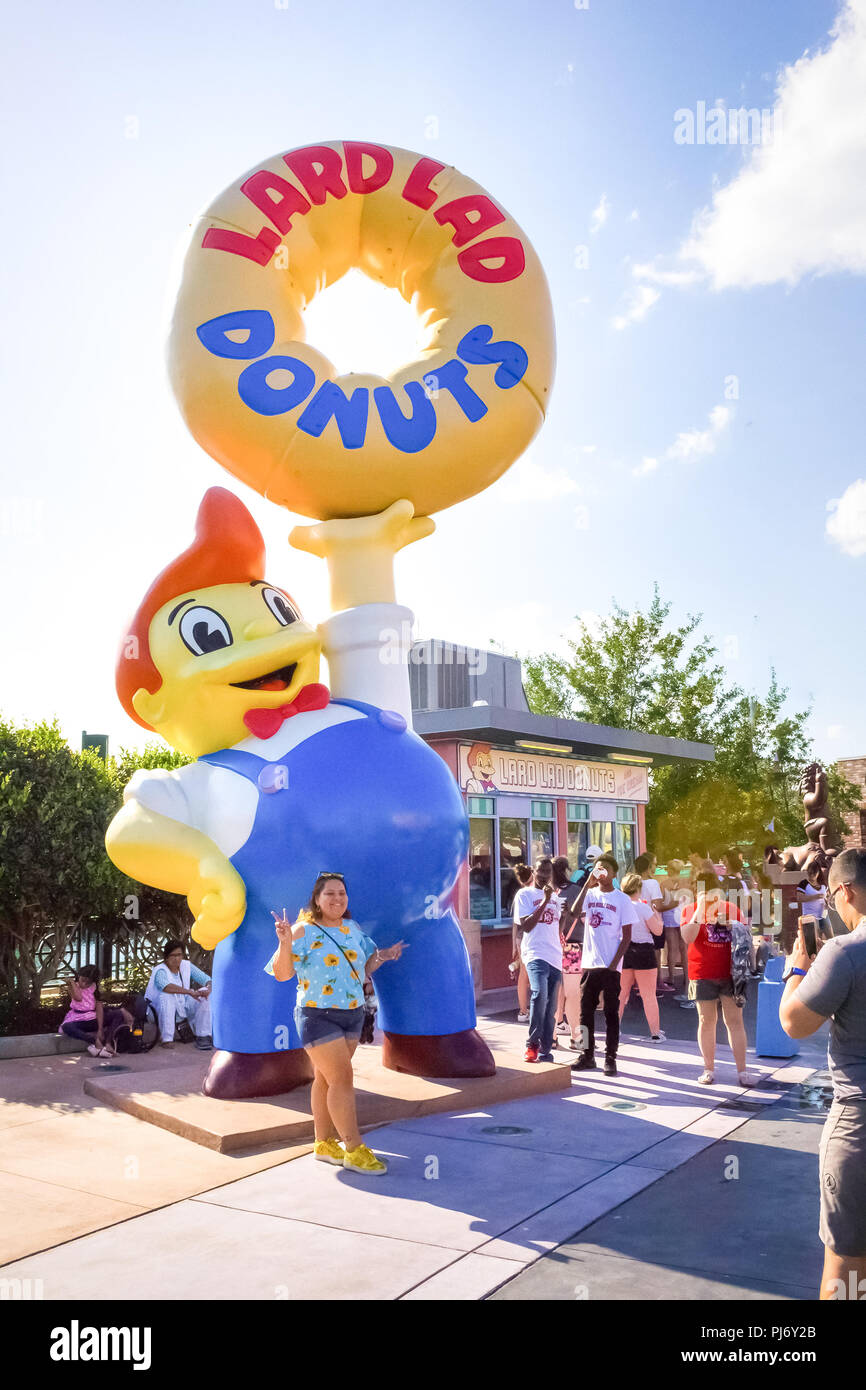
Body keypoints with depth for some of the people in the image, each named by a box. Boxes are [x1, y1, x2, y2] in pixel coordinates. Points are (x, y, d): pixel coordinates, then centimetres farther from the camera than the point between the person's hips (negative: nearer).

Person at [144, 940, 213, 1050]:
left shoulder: (186, 966, 0)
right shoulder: (160, 970, -17)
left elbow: (206, 979, -2)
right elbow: (165, 986, -39)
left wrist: (208, 988, -28)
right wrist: (190, 992, -48)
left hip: (185, 1007, 5)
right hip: (167, 1011, -4)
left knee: (204, 993, -17)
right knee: (165, 995, -34)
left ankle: (203, 1036, -14)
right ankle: (166, 1039, -28)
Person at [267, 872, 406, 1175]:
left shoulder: (352, 928, 7)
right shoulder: (303, 931, -12)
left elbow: (363, 967, 18)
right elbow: (282, 974, -16)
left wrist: (385, 956, 1)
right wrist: (285, 943, -30)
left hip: (353, 1014, 6)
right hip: (318, 1015, -6)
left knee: (326, 1079, 15)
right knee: (342, 1079, -9)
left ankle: (324, 1142, 25)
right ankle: (355, 1150, -1)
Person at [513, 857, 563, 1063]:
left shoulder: (554, 896, 19)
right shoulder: (525, 894, 1)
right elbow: (526, 925, -10)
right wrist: (545, 901, -12)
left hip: (555, 956, 7)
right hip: (535, 954, -7)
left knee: (550, 1007, 7)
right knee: (539, 994, -28)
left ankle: (545, 1050, 14)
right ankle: (532, 1044, -20)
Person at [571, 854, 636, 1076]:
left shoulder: (622, 900, -1)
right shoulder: (590, 895, 7)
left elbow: (626, 937, -2)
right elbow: (575, 911, -14)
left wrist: (614, 964, -10)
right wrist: (588, 884, -17)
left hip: (610, 966, -3)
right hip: (589, 964, 3)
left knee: (611, 1012, 2)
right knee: (586, 1010, 8)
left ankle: (610, 1058, 10)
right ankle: (587, 1056, 19)